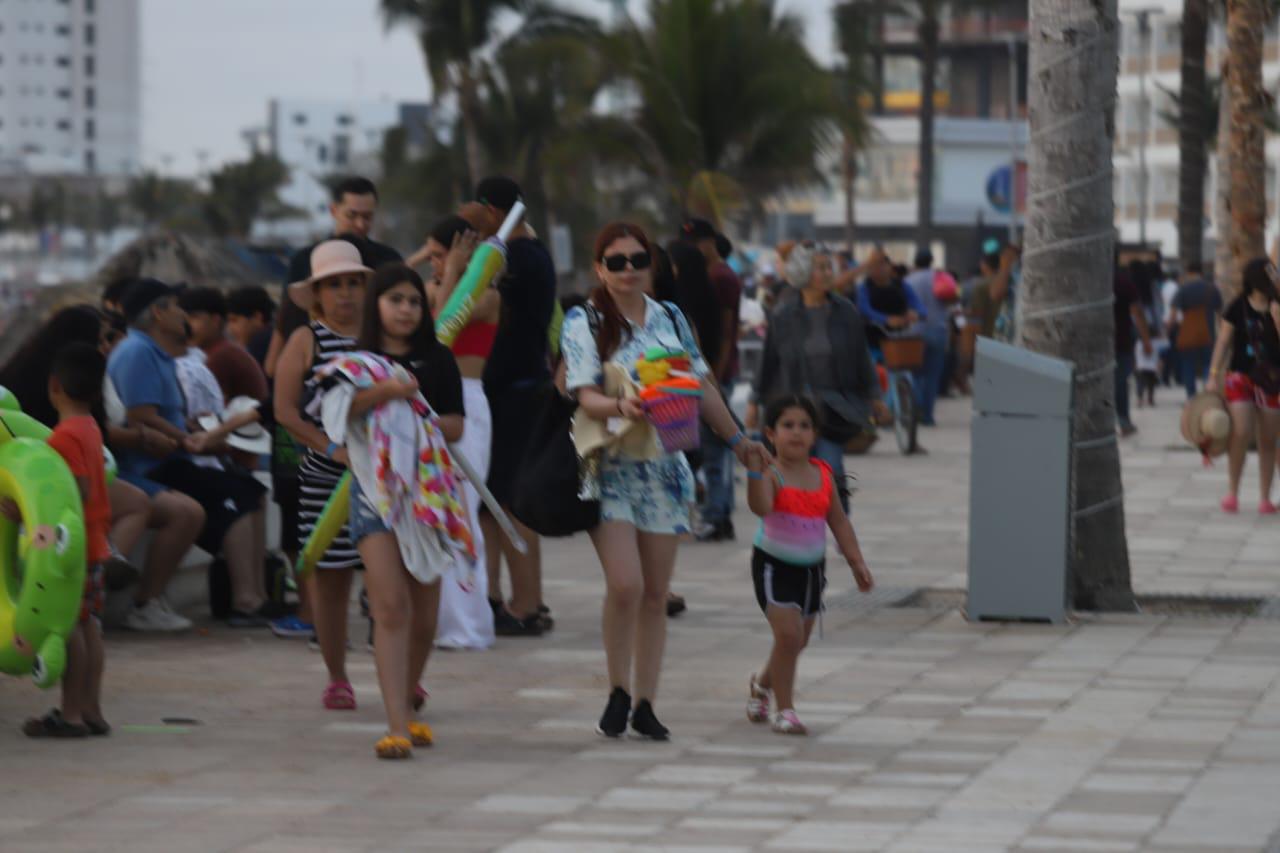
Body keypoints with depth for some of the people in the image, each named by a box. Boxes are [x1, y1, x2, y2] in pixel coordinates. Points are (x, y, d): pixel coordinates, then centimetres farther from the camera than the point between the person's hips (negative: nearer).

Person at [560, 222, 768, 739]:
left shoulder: (670, 319, 10)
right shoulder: (584, 323, -3)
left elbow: (702, 386, 19)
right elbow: (586, 397, -13)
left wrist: (736, 439, 22)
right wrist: (619, 407, -33)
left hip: (663, 468, 4)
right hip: (610, 468, -4)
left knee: (655, 595, 4)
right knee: (625, 585, -18)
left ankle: (644, 704, 12)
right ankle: (618, 693, 1)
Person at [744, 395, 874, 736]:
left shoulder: (823, 474, 2)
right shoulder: (771, 474, -15)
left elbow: (838, 520, 10)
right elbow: (760, 506, -35)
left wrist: (856, 561, 8)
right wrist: (755, 471, -47)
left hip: (812, 567, 6)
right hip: (774, 565, -6)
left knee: (798, 640, 15)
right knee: (788, 634, -18)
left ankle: (763, 683, 44)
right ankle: (784, 709, -5)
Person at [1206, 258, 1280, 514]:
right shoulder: (1237, 308, -1)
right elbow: (1223, 342, 1)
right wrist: (1213, 376, -4)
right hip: (1240, 375, -1)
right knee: (1241, 433, -14)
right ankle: (1232, 492, -1)